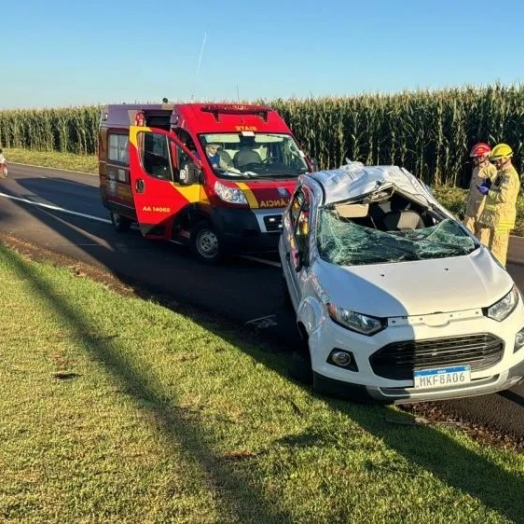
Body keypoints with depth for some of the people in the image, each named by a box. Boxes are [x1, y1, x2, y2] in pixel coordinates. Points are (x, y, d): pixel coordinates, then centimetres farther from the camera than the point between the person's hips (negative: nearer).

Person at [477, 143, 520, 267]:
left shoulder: (509, 175, -17)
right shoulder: (502, 173, 16)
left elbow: (503, 196, -26)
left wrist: (487, 192, -14)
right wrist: (489, 186, 6)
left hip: (501, 218, -10)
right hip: (491, 216, 10)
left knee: (497, 249, -4)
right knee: (484, 246, 14)